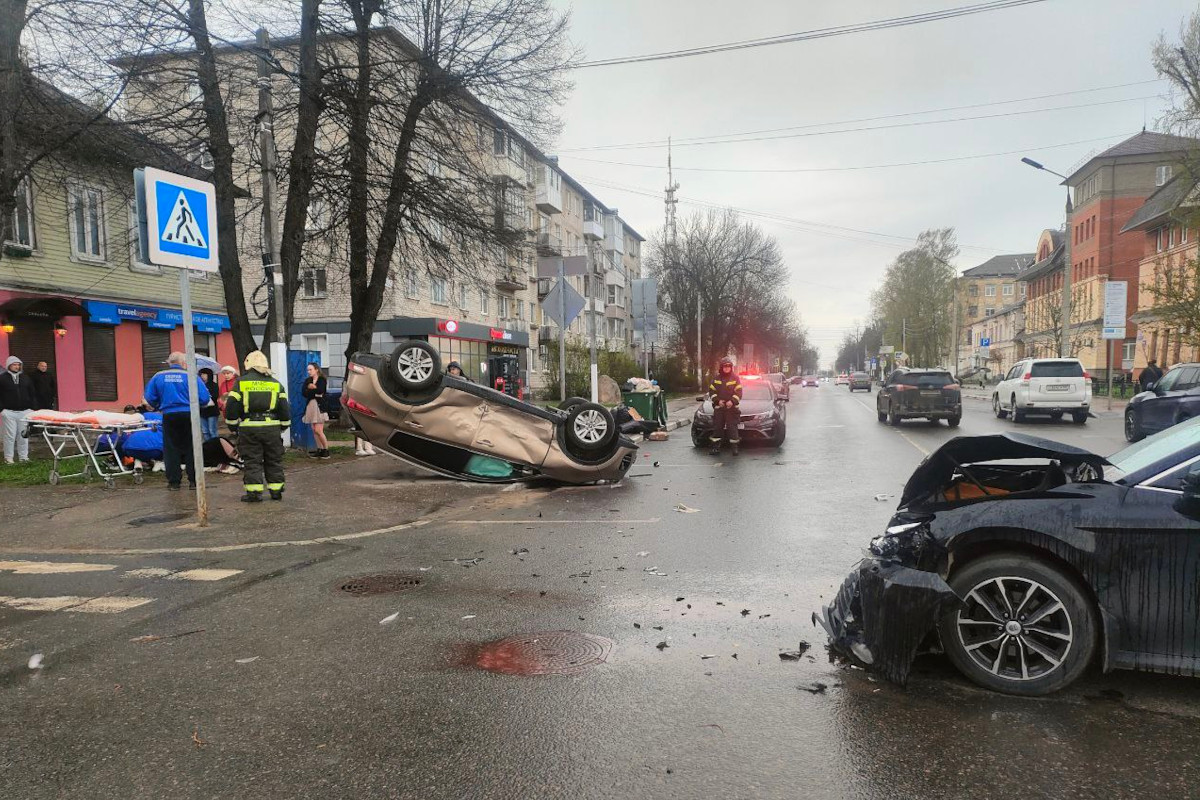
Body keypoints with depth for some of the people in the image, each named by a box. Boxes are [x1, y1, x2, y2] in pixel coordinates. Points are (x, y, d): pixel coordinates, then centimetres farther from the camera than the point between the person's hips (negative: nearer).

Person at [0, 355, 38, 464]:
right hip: (9, 412, -3)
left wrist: (33, 407, 6)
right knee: (10, 435, -2)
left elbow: (32, 394, 14)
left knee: (23, 435, 5)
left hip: (24, 411, 3)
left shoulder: (25, 378, 13)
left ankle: (23, 456, 11)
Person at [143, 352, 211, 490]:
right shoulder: (191, 376, -5)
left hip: (169, 417, 2)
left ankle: (174, 481, 10)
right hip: (189, 415, -1)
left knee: (171, 449, 9)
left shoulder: (158, 377, 3)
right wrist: (195, 405, 14)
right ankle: (194, 480, 10)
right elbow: (204, 398, -8)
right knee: (191, 448, 8)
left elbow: (150, 398, 5)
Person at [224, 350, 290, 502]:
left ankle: (254, 492, 1)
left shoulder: (241, 382, 2)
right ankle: (276, 490, 13)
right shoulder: (276, 383, 9)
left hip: (249, 428, -2)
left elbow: (231, 406, -1)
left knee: (252, 461, 4)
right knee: (274, 460, 11)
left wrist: (234, 426, 11)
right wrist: (283, 427, 17)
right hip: (272, 427, 2)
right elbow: (284, 408, 8)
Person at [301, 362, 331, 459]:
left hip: (319, 406, -6)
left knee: (318, 430, -11)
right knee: (314, 430, 3)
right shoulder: (307, 380, 14)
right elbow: (303, 392, 1)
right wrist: (315, 393, -9)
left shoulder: (322, 380, -1)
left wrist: (310, 389, -5)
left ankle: (326, 450, 0)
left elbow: (321, 390, -18)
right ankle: (319, 449, 9)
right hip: (310, 406, 6)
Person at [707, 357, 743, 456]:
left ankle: (734, 447, 0)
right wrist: (718, 400, -7)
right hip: (719, 407, 2)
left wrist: (732, 401, -16)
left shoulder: (735, 378, 3)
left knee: (732, 427, -5)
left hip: (732, 407, -2)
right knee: (717, 427, 3)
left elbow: (738, 392, -1)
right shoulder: (716, 378, 8)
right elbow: (711, 391, 7)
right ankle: (716, 447, 9)